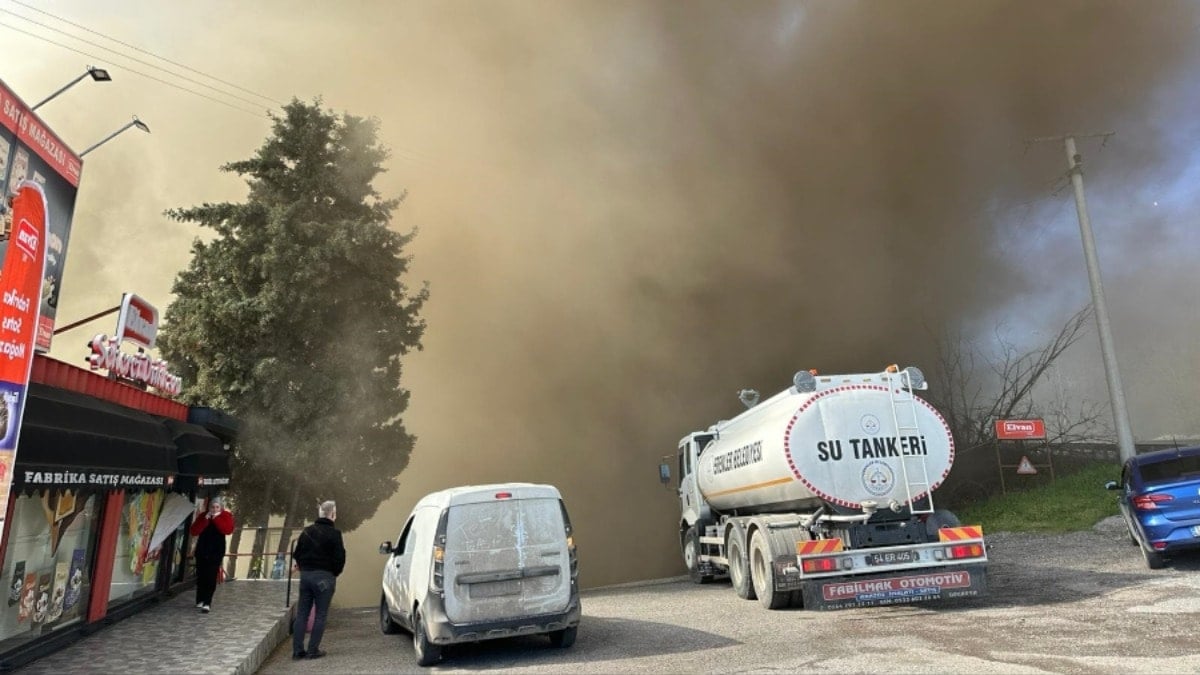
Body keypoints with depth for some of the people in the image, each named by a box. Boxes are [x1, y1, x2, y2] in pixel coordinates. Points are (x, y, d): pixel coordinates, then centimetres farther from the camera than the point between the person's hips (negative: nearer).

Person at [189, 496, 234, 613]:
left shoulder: (226, 516, -3)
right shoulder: (203, 516, 3)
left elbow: (228, 530, -19)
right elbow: (194, 532, -6)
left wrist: (217, 519, -19)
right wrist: (205, 519, -17)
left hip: (217, 551, -3)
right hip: (202, 550, 3)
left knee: (211, 577, -8)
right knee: (200, 576, 7)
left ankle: (207, 603, -7)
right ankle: (200, 600, 22)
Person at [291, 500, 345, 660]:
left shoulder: (307, 531, 9)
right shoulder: (334, 534, -11)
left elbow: (297, 554, 13)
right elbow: (340, 558, -12)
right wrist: (334, 573, 5)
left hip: (305, 575, 6)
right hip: (324, 577, -6)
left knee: (301, 614, 11)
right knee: (320, 615, 3)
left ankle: (298, 650, 11)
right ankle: (313, 650, 4)